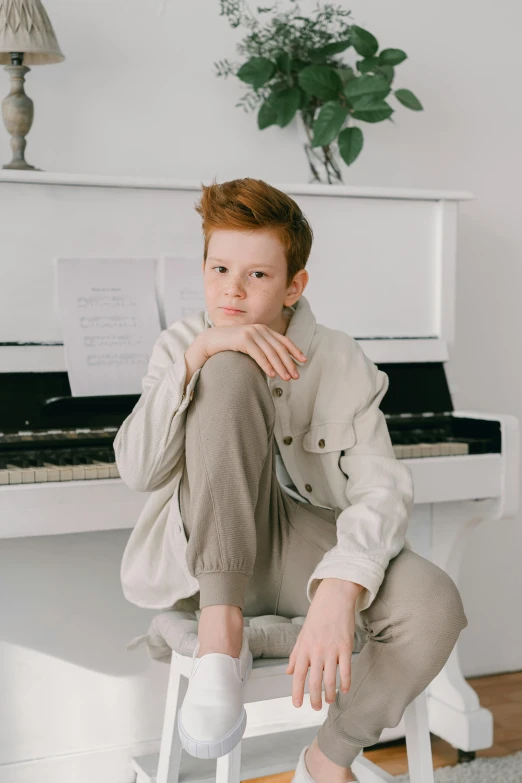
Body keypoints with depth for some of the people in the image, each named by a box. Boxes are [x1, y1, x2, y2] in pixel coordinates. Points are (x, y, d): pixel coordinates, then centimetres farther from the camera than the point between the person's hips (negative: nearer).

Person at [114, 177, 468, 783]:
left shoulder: (340, 361, -5)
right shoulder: (182, 345, 1)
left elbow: (383, 489, -19)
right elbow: (138, 472, -14)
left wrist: (339, 591, -39)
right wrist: (199, 352, -26)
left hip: (305, 545, 1)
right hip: (211, 559, -1)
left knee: (435, 606, -31)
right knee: (229, 372, -25)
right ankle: (220, 633, -27)